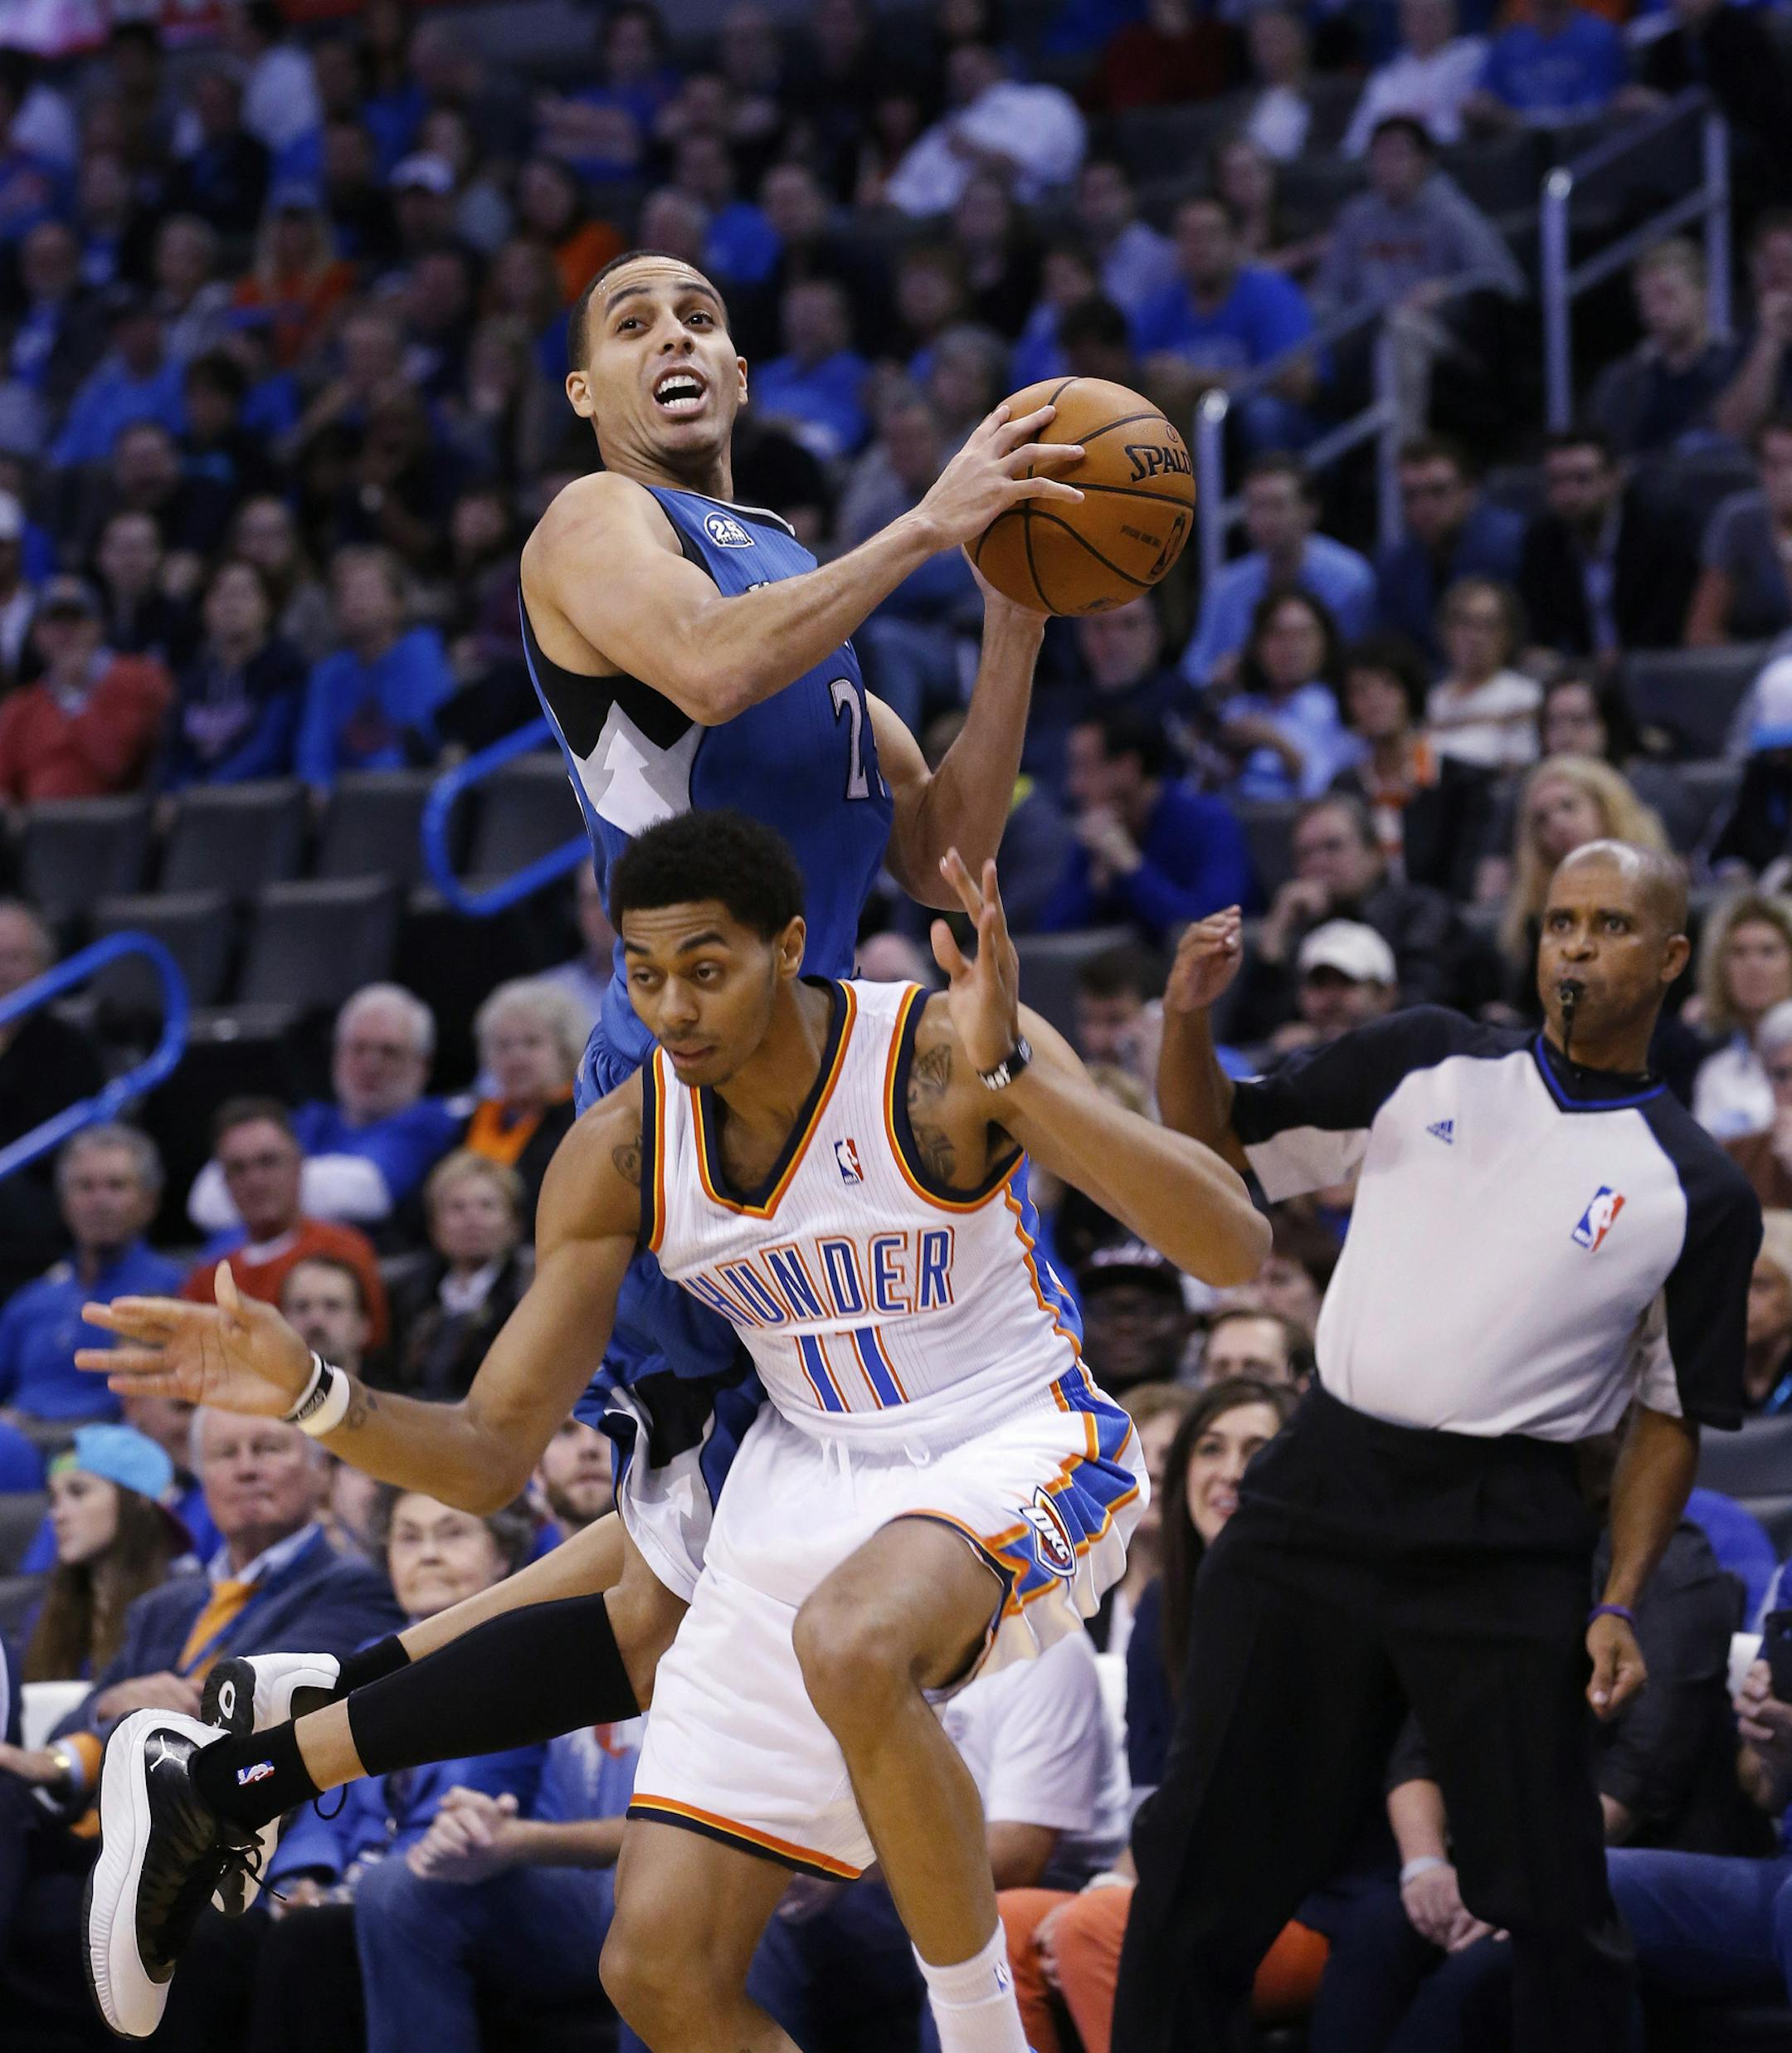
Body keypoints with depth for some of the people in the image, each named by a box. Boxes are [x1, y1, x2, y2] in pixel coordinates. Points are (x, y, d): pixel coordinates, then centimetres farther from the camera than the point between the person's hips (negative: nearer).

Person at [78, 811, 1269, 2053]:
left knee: (853, 1644, -40)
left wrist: (1006, 1072, -40)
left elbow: (1235, 1252, -29)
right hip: (804, 1479, 5)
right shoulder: (621, 1156, -7)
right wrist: (309, 1394, -21)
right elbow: (494, 1451, -1)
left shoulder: (943, 1051, -20)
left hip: (1020, 1454, -5)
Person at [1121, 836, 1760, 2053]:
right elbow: (1217, 1147, 12)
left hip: (1505, 1542, -2)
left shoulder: (1699, 1193, 2)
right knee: (1206, 1852, 5)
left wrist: (1621, 1606, -5)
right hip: (1318, 1500, 2)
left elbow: (1674, 1418, 5)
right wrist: (1188, 1018, -7)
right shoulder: (1429, 1062, 8)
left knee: (1556, 1903, -3)